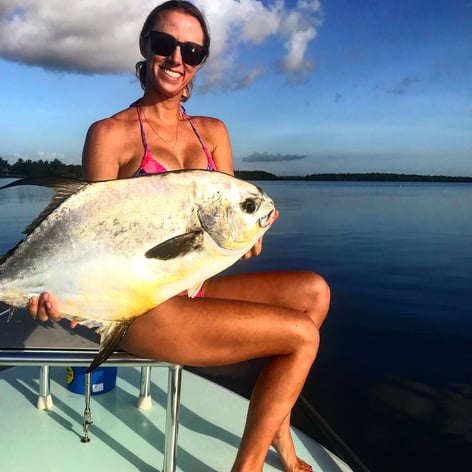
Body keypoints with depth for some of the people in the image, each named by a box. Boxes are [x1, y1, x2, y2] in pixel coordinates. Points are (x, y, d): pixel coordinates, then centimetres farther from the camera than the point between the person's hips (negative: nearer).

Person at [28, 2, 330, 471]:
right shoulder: (110, 134, -6)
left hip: (196, 290, 7)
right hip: (141, 306, -6)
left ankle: (276, 427, 6)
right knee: (302, 333, -13)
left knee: (314, 291, -7)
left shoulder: (213, 131, 12)